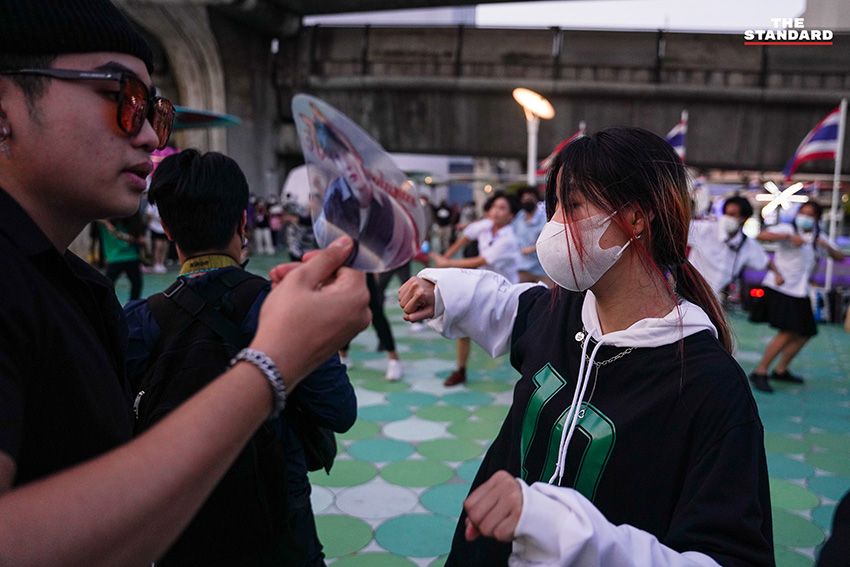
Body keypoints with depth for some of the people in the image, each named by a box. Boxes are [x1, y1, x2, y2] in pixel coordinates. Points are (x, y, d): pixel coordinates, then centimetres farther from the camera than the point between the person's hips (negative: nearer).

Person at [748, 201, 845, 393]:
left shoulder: (818, 238, 15)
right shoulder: (788, 229, -5)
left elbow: (840, 257, 11)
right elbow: (762, 235, -21)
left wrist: (827, 246, -9)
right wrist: (789, 236, -31)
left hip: (799, 291, 8)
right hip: (780, 288, -8)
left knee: (804, 334, 11)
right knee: (788, 333, -18)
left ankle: (780, 370, 27)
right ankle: (759, 373, -12)